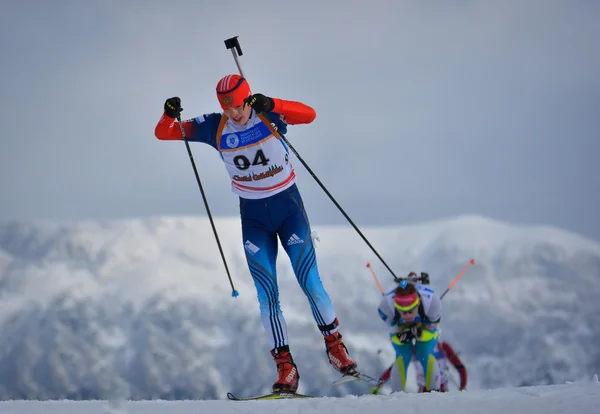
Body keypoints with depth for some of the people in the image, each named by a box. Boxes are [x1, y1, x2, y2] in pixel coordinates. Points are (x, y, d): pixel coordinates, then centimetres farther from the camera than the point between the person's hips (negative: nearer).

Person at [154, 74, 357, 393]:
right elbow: (163, 134, -4)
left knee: (310, 282, -6)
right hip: (253, 216, 2)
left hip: (288, 206, -2)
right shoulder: (215, 127, -7)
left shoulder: (268, 115, -14)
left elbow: (309, 115, -31)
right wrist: (170, 115, -26)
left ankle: (335, 345, 14)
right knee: (267, 295, -3)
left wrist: (271, 105, -43)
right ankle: (285, 368, 0)